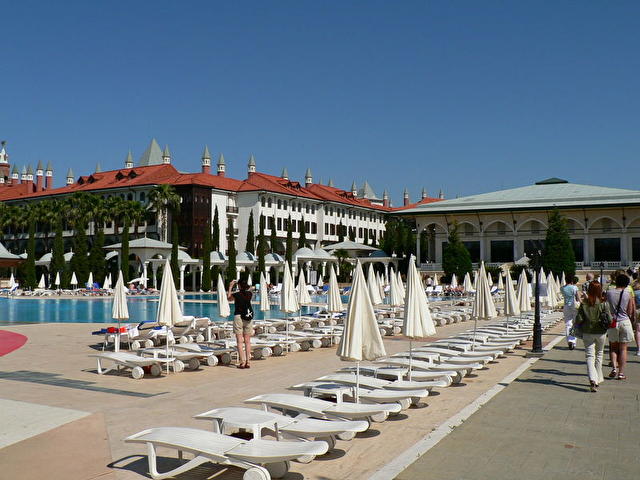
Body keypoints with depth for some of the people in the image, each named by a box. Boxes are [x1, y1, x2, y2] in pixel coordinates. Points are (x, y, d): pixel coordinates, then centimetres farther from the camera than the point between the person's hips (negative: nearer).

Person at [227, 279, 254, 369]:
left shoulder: (236, 294, -9)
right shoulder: (249, 294, 1)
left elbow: (229, 298, 13)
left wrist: (230, 287, 19)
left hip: (239, 317, -4)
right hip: (249, 318, 4)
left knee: (240, 341, -2)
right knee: (247, 341, 7)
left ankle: (242, 362, -6)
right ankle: (247, 362, 5)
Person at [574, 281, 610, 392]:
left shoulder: (584, 303, -8)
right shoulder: (604, 303, -9)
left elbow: (579, 319, -7)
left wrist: (577, 326, 13)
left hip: (587, 333, -1)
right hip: (601, 333, 1)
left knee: (590, 356, 0)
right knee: (599, 355, 19)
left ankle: (592, 380, -19)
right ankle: (598, 379, 29)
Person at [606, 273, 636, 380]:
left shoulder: (608, 293, -5)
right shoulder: (628, 295, -7)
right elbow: (631, 312, -3)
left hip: (612, 322, 1)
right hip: (625, 322, -1)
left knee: (613, 348, 15)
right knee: (623, 349, 7)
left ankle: (614, 367, 0)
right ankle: (621, 372, 7)